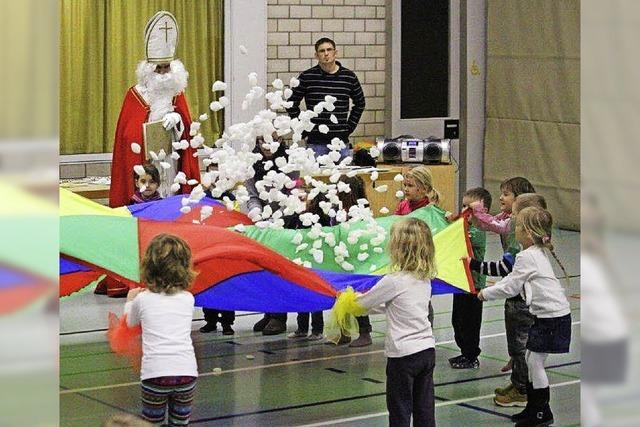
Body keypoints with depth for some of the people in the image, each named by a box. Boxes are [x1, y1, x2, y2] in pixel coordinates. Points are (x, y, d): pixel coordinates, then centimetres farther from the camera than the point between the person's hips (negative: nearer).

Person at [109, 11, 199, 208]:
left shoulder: (177, 93, 9)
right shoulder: (135, 95, -1)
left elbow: (187, 130, 8)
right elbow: (127, 135, -2)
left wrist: (177, 119, -11)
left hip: (172, 162, 3)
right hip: (144, 163, -3)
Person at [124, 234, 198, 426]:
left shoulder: (142, 299, 4)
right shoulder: (188, 299, 10)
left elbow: (131, 322, 25)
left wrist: (130, 301, 46)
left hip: (155, 374, -2)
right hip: (186, 372, 2)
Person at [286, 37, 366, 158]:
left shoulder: (349, 76, 5)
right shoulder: (306, 77, -1)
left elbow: (360, 103, 20)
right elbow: (292, 103, 8)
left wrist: (350, 125, 11)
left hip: (341, 141, 2)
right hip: (316, 142, -2)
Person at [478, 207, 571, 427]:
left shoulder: (526, 256, -18)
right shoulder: (539, 253, 12)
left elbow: (511, 287, -12)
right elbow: (514, 280, 22)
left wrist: (485, 293, 0)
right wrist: (494, 287, 15)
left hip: (551, 316, -10)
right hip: (547, 314, 10)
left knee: (535, 361, -3)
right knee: (531, 359, 15)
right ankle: (533, 408, 23)